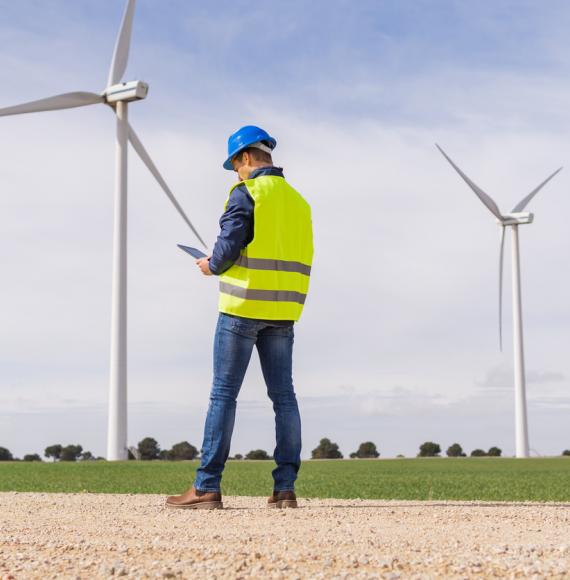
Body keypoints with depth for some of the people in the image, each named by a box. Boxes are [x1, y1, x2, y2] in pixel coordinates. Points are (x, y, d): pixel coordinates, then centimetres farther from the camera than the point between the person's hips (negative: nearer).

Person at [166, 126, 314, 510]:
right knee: (284, 396, 6)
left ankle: (207, 488, -2)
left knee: (223, 394, -2)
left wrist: (212, 266, 6)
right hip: (283, 311, 6)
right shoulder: (298, 201, 14)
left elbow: (228, 246, -15)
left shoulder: (246, 193, -7)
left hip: (243, 306, -6)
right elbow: (301, 260, 14)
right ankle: (286, 488, 5)